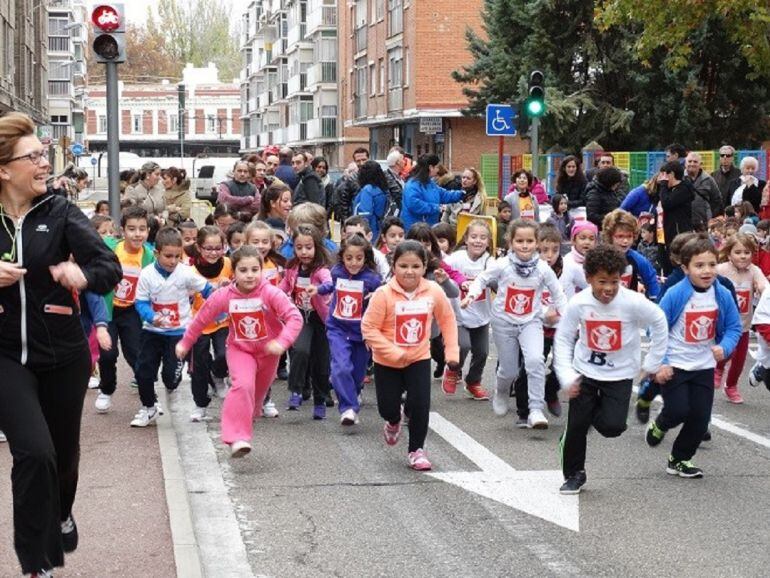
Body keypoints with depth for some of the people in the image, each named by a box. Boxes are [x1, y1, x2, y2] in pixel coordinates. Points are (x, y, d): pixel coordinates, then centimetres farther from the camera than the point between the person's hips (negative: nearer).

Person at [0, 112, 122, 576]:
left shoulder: (60, 213, -7)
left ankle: (62, 513, 52)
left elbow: (111, 268, -15)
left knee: (64, 450, 18)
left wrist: (83, 274, -36)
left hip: (62, 353, 1)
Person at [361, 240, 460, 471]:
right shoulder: (384, 294, -21)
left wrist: (452, 351, 1)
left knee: (420, 404, -9)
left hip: (419, 358, 1)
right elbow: (368, 328, -19)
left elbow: (448, 320, 3)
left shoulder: (434, 292, -12)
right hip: (387, 362, -1)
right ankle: (394, 421, 45)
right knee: (388, 407, 7)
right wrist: (394, 352, -23)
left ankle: (416, 449, 12)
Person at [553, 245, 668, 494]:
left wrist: (653, 363, 0)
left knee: (613, 426, -13)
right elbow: (563, 339, -7)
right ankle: (574, 474, 21)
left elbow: (659, 323, -5)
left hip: (619, 374, -1)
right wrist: (567, 377, -14)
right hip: (585, 371, 1)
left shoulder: (633, 303, -21)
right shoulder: (578, 304, -17)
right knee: (576, 425, -1)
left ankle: (594, 411, 23)